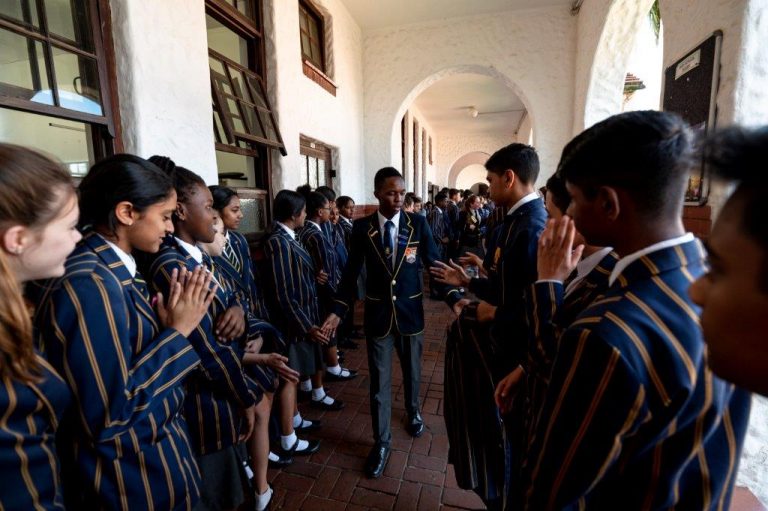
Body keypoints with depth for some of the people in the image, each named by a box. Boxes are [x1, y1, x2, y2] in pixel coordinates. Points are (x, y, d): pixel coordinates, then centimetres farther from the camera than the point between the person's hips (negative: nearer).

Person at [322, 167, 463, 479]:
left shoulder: (418, 223, -7)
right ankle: (381, 442, 30)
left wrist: (455, 299, -16)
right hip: (377, 313, -1)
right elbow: (351, 273, -2)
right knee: (379, 381, 9)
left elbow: (434, 263, -5)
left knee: (412, 371, 22)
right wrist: (338, 311, -8)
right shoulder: (362, 227, -7)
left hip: (410, 311, 1)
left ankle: (413, 411, 53)